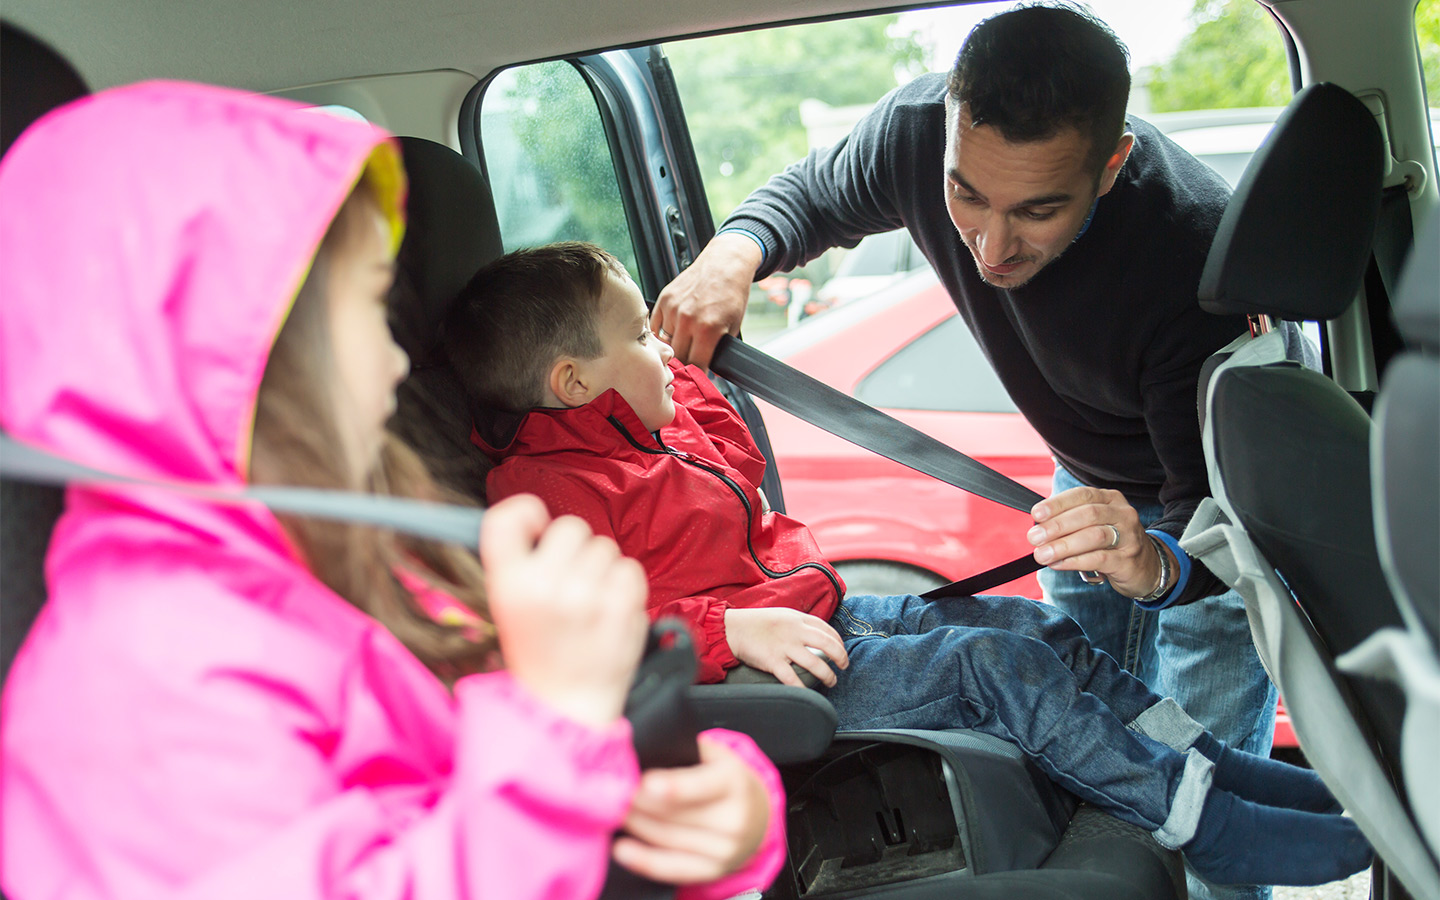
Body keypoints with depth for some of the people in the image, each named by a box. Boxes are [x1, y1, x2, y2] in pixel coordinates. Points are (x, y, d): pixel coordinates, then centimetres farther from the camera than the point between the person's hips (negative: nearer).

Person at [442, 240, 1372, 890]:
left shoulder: (646, 426, 14)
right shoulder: (547, 488, -19)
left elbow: (737, 462, 32)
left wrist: (673, 374, 20)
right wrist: (732, 631, -34)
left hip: (824, 613, 11)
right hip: (765, 674, -11)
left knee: (1036, 625, 1)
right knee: (996, 663, -19)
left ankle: (1225, 768, 4)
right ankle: (1211, 827, -11)